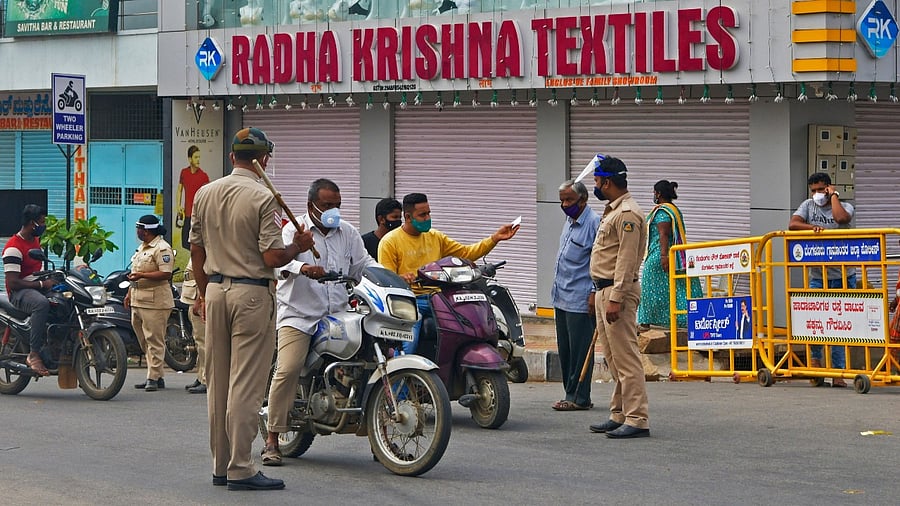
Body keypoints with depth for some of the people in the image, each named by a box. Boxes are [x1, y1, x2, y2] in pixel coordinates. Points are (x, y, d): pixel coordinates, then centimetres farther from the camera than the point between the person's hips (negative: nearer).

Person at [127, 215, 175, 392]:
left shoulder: (162, 248, -12)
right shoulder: (142, 247, 20)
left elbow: (166, 274, -20)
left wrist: (142, 275, -22)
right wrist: (130, 292, 24)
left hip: (155, 302, -10)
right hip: (139, 301, 10)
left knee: (154, 341, -8)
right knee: (144, 341, 11)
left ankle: (154, 378, -9)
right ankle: (156, 376, 17)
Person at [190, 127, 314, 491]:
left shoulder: (205, 194, 6)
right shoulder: (263, 199, -13)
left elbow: (196, 250, 13)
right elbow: (271, 258, -17)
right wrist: (298, 246, 2)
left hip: (215, 290, 7)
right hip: (252, 293, -6)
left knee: (217, 383, 12)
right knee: (246, 386, -5)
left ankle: (221, 466, 17)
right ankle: (240, 469, -5)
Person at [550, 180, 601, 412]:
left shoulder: (594, 223, -12)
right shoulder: (570, 222, 17)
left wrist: (594, 293, -19)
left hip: (581, 300, -10)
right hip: (562, 297, 10)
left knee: (579, 350, -5)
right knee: (565, 349, 11)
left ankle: (578, 397, -1)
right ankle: (572, 395, 17)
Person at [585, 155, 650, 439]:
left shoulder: (627, 214, -15)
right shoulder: (613, 211, 19)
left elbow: (627, 261, -21)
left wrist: (615, 299, -25)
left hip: (618, 291, -11)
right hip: (604, 290, 11)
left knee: (626, 357, -12)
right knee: (613, 358, 14)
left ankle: (636, 419, -13)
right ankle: (619, 415, 19)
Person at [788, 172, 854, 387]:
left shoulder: (845, 206, 4)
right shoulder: (808, 206, 10)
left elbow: (841, 218, -20)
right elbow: (792, 224, -4)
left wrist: (834, 195, -7)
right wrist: (813, 227, -19)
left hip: (843, 276, -1)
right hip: (817, 276, 1)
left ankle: (837, 372, 4)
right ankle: (815, 358, 14)